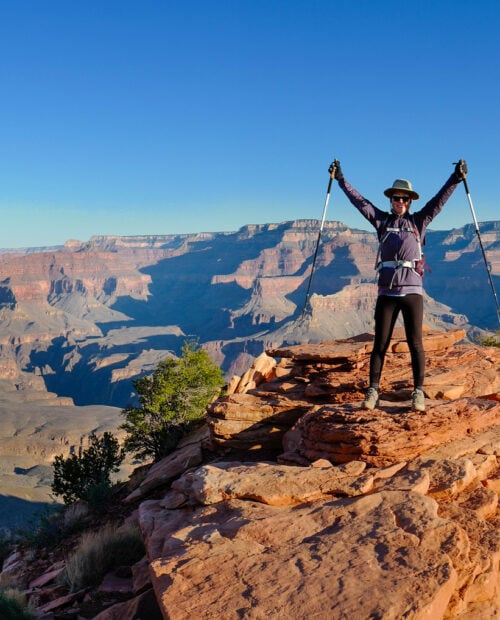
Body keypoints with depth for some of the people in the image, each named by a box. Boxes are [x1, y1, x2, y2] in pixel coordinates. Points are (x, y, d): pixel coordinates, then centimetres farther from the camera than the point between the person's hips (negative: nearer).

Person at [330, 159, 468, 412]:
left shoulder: (419, 221, 12)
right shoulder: (382, 220, 13)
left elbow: (439, 200, 4)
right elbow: (359, 201, 12)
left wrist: (456, 178, -5)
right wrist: (341, 180, 10)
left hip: (412, 291, -1)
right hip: (386, 293, 1)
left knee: (415, 343, -2)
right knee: (380, 343, 2)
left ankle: (418, 393, 4)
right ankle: (373, 391, 7)